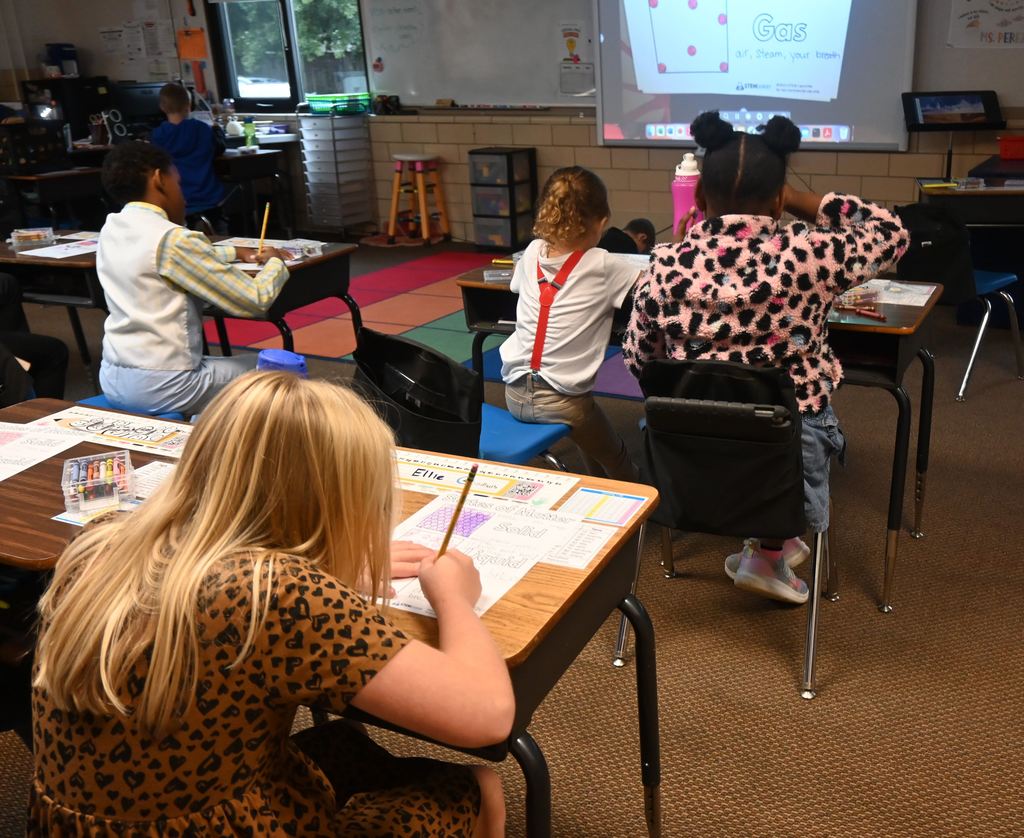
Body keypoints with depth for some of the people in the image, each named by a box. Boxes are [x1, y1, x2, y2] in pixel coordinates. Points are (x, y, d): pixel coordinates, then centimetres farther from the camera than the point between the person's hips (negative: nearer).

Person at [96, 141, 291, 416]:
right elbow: (255, 301, -14)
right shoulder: (175, 239, -17)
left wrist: (238, 253, 26)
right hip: (164, 386, -8)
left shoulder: (111, 230, 7)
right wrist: (276, 263, 5)